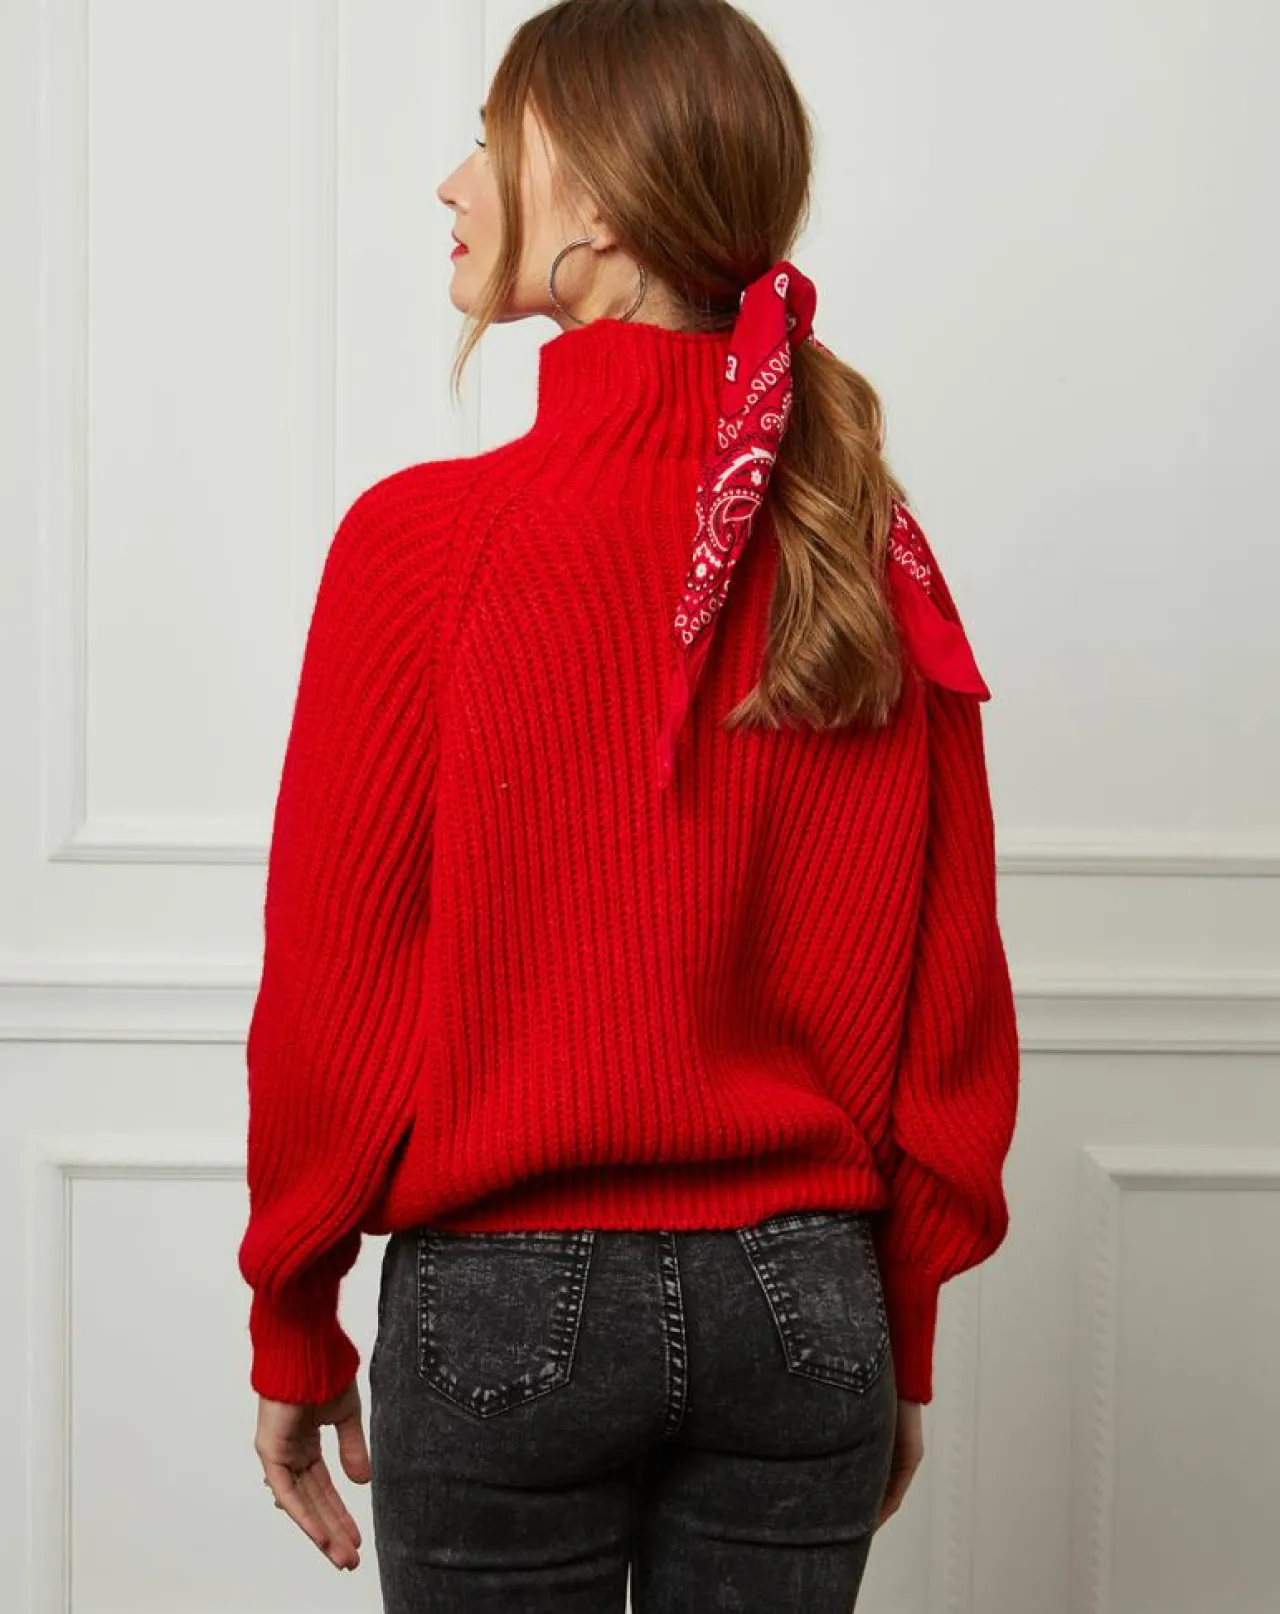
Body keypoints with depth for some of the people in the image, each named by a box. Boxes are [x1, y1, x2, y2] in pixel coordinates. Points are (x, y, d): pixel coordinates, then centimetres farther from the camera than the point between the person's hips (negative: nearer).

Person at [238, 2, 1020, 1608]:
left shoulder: (427, 541, -14)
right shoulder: (875, 556, -3)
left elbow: (328, 998, -9)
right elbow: (949, 1005, 1)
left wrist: (294, 1337, 4)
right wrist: (899, 1344, 13)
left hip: (506, 1305, -3)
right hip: (799, 1299, 3)